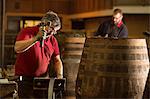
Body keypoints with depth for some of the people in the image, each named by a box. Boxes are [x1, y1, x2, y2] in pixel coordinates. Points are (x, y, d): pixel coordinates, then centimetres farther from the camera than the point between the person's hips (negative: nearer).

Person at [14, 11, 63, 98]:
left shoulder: (53, 40, 9)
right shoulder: (27, 32, -4)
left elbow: (57, 60, 14)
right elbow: (17, 48, -21)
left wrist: (60, 75, -3)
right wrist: (36, 38, -25)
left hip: (43, 78, 4)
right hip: (25, 78, -4)